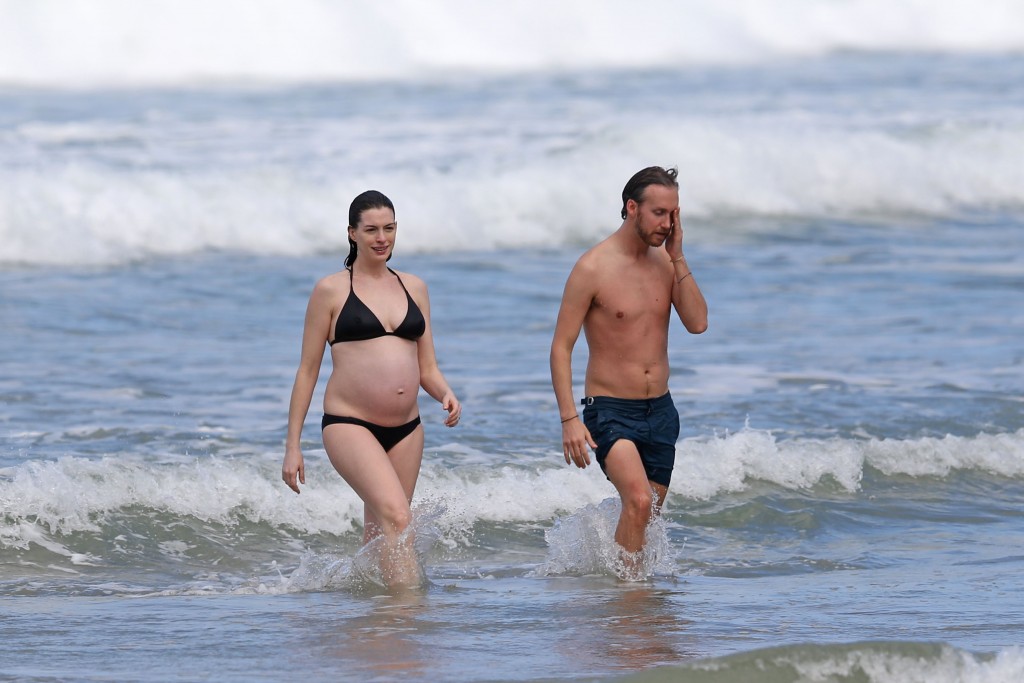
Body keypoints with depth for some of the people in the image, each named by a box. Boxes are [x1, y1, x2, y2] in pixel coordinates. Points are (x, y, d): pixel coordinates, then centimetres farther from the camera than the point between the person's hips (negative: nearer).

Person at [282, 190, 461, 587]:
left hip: (406, 430, 5)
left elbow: (427, 367, 17)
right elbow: (307, 371, 4)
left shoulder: (413, 288, 14)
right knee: (396, 516, -23)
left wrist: (445, 394, -6)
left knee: (380, 535, 11)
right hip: (350, 425, -5)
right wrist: (292, 446, 1)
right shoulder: (331, 291, 1)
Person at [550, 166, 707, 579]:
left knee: (647, 515, 10)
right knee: (638, 502, -25)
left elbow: (697, 323, -4)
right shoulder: (593, 269, -11)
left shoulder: (666, 262, 6)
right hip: (609, 410, -6)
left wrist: (677, 258, -9)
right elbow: (561, 347, -10)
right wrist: (569, 419, -18)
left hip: (660, 410, 6)